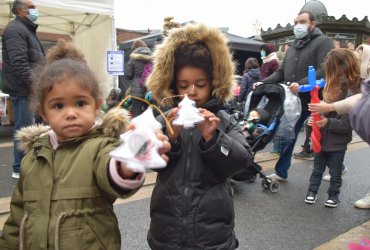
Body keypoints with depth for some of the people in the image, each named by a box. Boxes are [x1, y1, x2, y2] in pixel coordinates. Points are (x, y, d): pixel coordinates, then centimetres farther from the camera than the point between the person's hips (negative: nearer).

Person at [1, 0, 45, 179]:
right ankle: (20, 169, 2)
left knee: (30, 128, 13)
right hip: (23, 89, -10)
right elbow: (19, 63, -20)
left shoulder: (27, 30, 23)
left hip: (30, 89, 10)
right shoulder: (15, 29, -10)